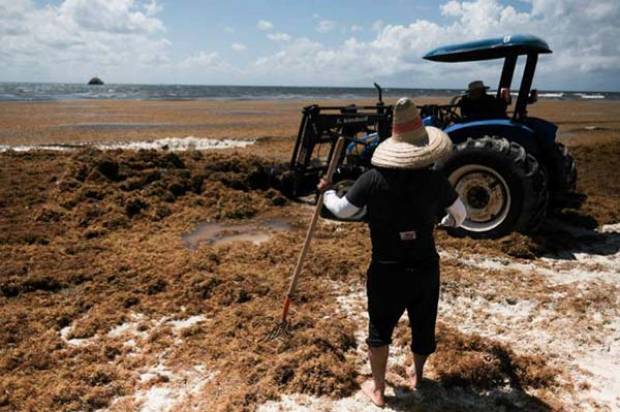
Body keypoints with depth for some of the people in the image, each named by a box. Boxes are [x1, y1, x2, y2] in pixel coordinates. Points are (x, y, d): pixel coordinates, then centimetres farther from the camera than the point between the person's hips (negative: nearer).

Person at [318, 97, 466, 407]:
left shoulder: (372, 179, -16)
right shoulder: (435, 180, -11)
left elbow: (342, 210, -5)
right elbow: (460, 214, 6)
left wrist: (327, 192, 16)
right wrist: (447, 221, 29)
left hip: (386, 270, -1)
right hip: (425, 268, 2)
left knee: (380, 329, 16)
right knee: (423, 325, 23)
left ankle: (377, 389, 28)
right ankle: (417, 375, 45)